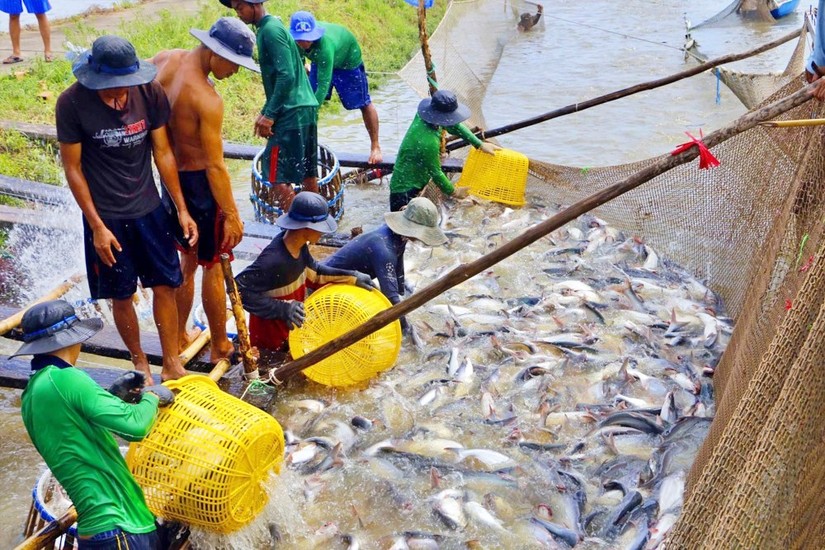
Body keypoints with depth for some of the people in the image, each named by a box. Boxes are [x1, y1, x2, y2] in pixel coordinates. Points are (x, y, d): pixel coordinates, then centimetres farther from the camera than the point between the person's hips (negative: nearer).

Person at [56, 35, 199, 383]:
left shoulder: (150, 92, -11)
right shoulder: (72, 103, -17)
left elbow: (162, 152, -2)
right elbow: (72, 168, -10)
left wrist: (182, 209, 0)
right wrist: (97, 226, -12)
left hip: (149, 209, 2)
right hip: (106, 216, -2)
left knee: (165, 286, 8)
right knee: (121, 296, 9)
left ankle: (171, 365, 23)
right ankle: (139, 361, 31)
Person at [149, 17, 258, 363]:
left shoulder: (164, 60, -4)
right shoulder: (207, 100, -26)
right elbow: (215, 166, -23)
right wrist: (231, 213, -16)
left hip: (170, 176, 8)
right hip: (199, 183, -8)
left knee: (188, 259, 23)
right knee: (213, 266, 8)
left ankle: (179, 338, 35)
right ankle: (221, 347, 22)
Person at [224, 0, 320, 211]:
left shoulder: (270, 30, -12)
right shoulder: (273, 26, 17)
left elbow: (287, 76, -21)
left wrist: (269, 114, -19)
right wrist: (266, 112, 22)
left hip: (291, 112, -10)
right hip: (305, 108, 10)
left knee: (275, 174, -6)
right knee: (305, 172, 14)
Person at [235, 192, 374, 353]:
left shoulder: (298, 245, -8)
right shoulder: (273, 260, -34)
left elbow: (314, 272, 9)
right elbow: (239, 289, -31)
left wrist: (352, 277, 1)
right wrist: (283, 308, -35)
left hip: (290, 326, 9)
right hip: (271, 335, -9)